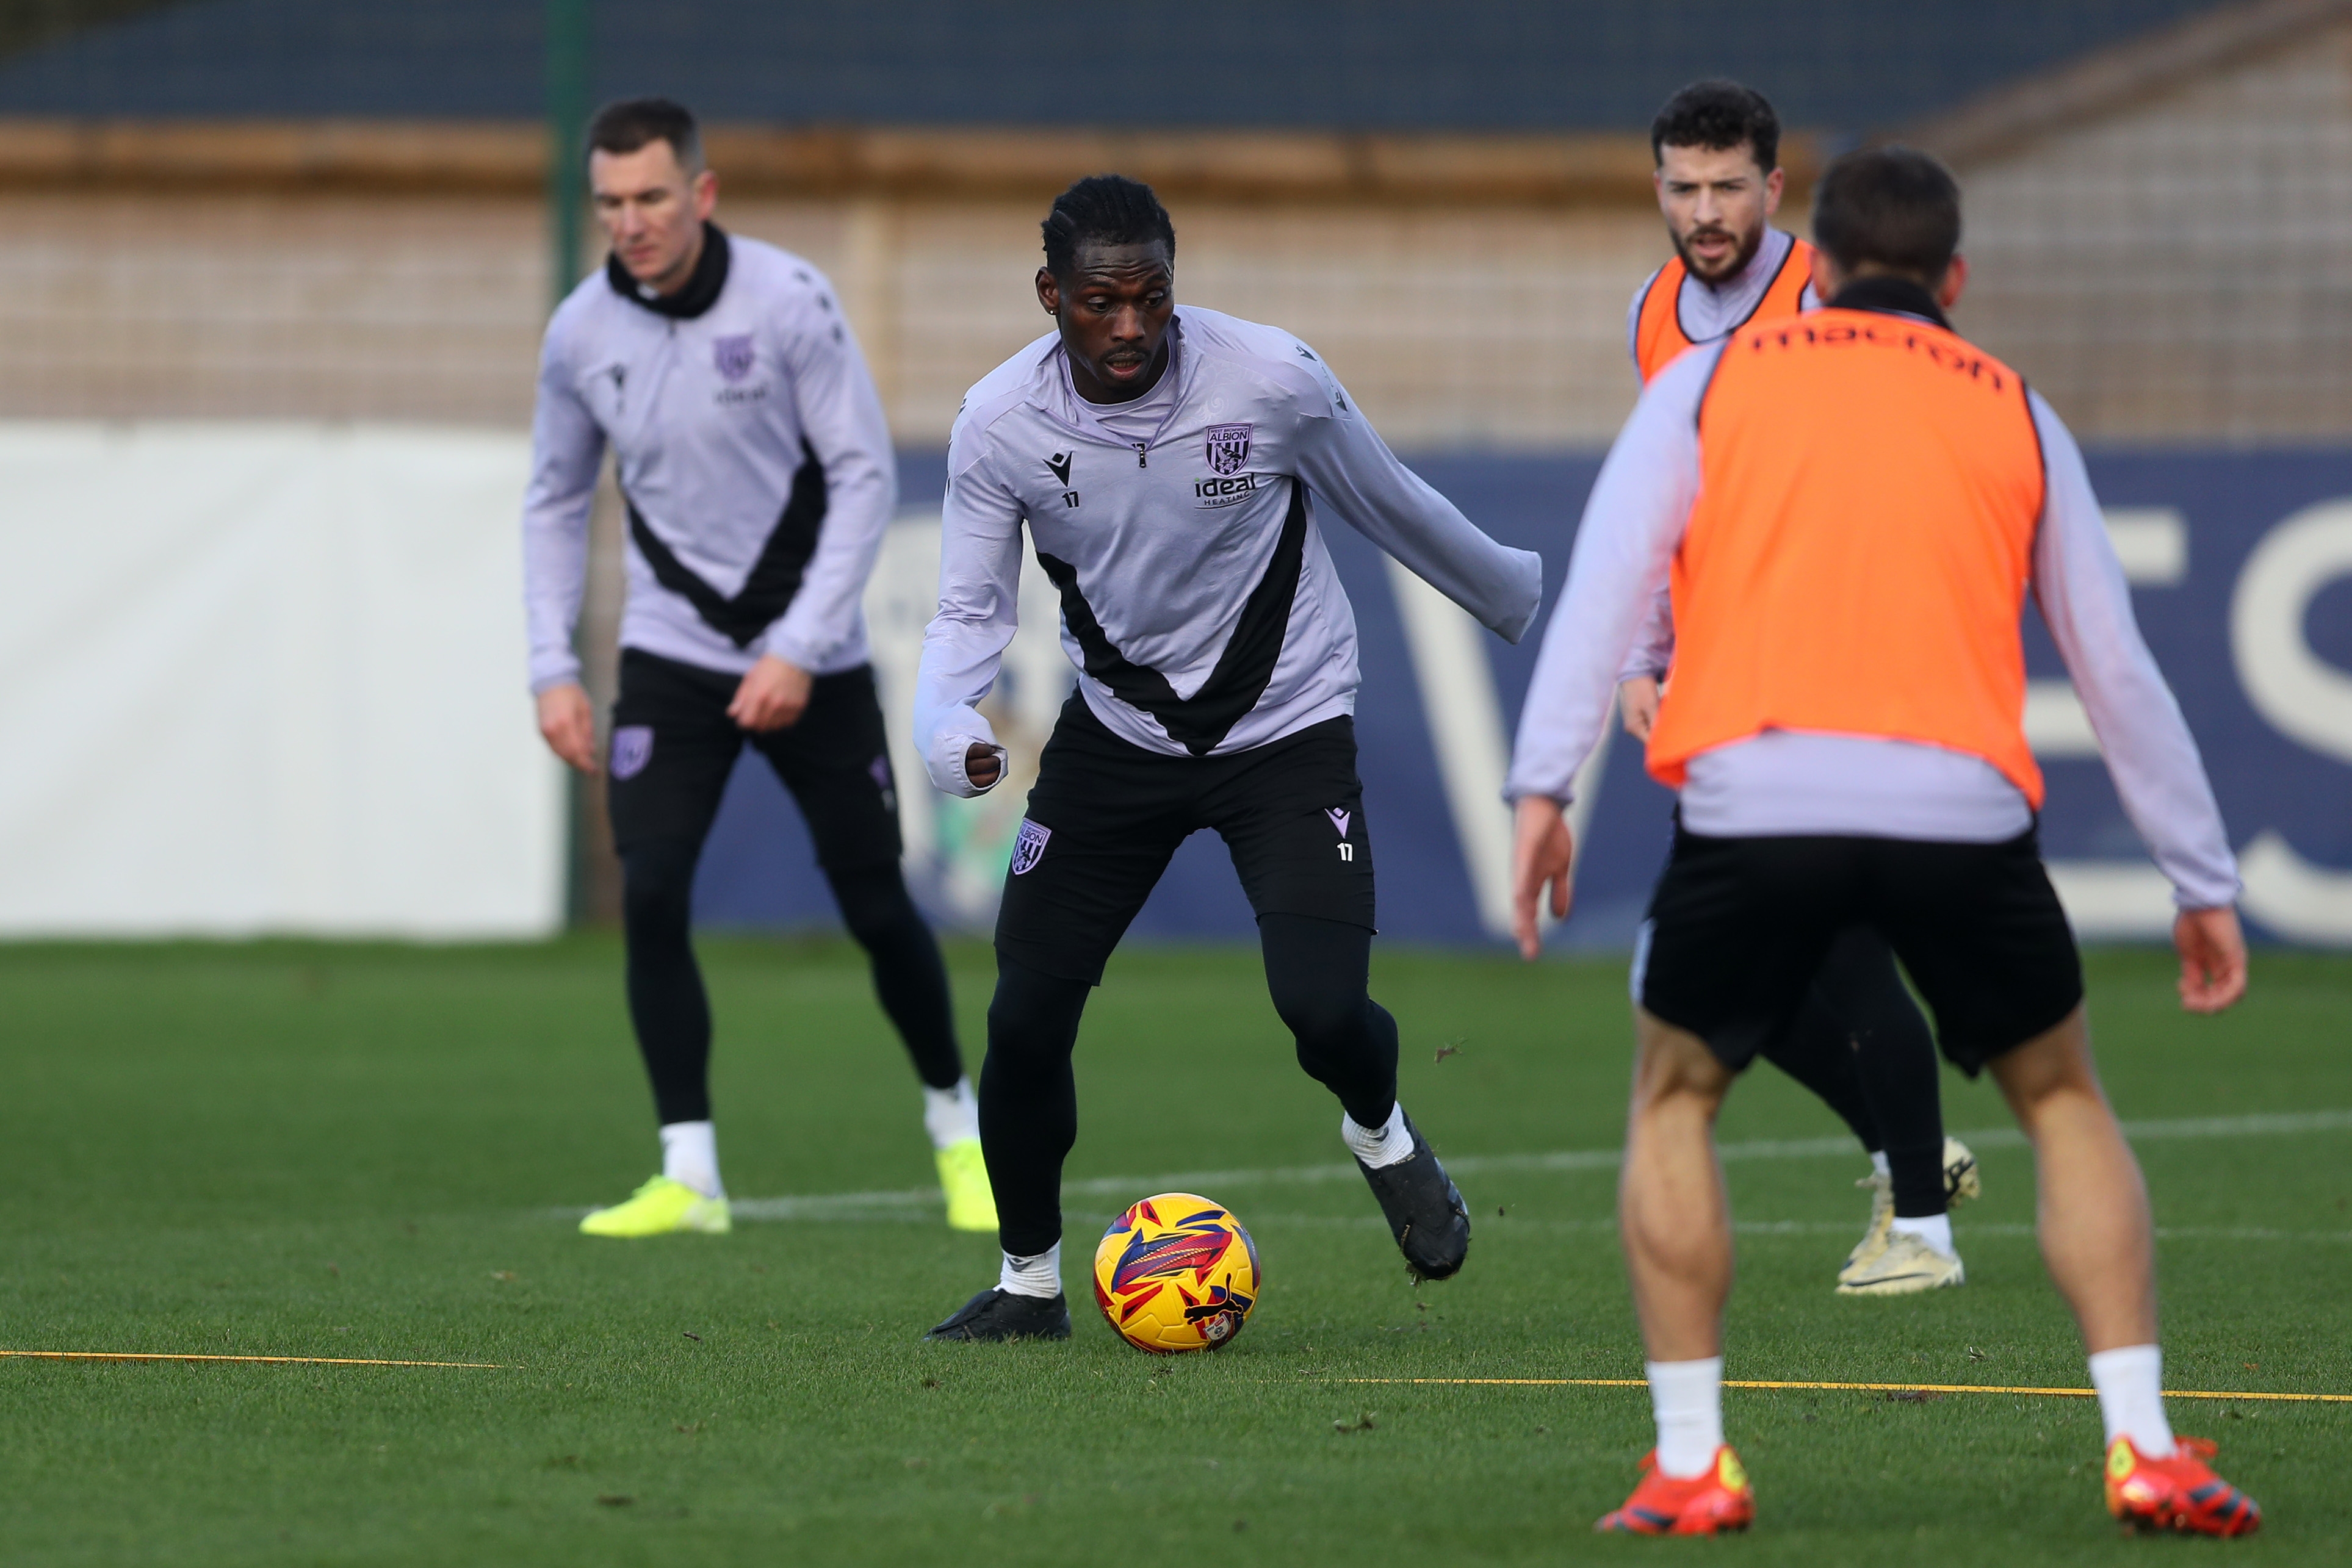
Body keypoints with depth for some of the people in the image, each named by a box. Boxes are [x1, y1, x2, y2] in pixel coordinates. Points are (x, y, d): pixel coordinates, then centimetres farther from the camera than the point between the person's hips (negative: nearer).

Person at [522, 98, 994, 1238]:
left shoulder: (787, 300, -14)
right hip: (672, 654, 2)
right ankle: (689, 1176, -9)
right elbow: (556, 501, 10)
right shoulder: (581, 332, -4)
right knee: (651, 896, -15)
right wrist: (551, 666, 0)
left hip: (812, 660, -2)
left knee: (877, 908, 2)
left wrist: (799, 649, -18)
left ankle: (956, 1123, 27)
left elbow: (866, 475, -12)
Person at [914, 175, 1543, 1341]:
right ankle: (1029, 1280, 17)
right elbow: (972, 609, -7)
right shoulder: (998, 425, -16)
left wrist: (1516, 597, 15)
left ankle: (1379, 1133, 20)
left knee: (1323, 1006, -18)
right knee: (1025, 1015, -6)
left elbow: (1386, 504, 0)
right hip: (1116, 728, 2)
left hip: (1286, 725, -2)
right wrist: (944, 727, -28)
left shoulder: (1271, 379, -19)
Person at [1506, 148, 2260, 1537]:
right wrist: (2205, 879, 27)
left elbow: (1608, 577, 3)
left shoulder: (1710, 383, 17)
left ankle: (1691, 1464, 10)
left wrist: (1544, 786, -2)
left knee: (1674, 1102, 20)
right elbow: (2118, 667, 21)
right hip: (1962, 804, 1)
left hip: (1754, 797, -1)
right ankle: (2145, 1450, 9)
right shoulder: (2017, 416, 21)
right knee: (2063, 1099, 21)